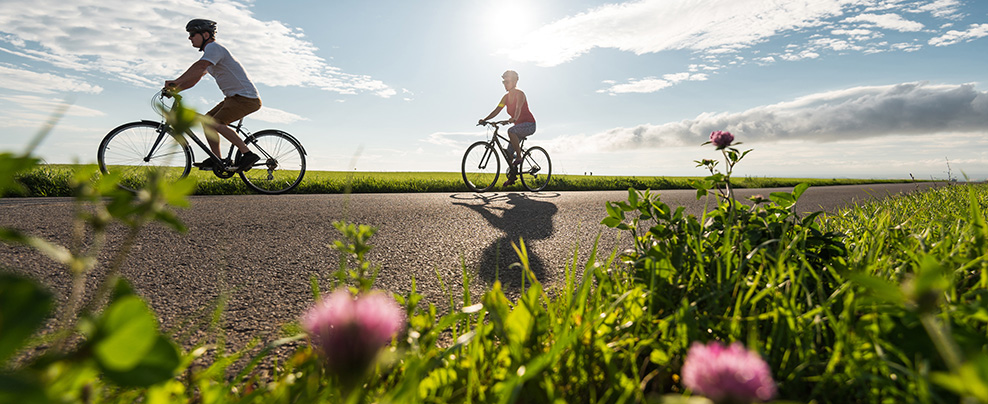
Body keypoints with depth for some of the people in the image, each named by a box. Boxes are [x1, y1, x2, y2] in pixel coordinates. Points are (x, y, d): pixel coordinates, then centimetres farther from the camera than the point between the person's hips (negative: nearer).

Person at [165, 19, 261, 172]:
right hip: (234, 97, 10)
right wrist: (175, 89, 10)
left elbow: (199, 67, -26)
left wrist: (175, 82, -29)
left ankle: (248, 154, -18)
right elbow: (195, 77, 21)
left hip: (246, 97, -10)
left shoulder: (213, 47, -9)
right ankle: (217, 160, 11)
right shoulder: (209, 52, 22)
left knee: (216, 123, -21)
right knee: (207, 120, 9)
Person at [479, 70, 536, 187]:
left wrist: (514, 118, -53)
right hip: (519, 126, 8)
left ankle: (519, 157, -25)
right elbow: (497, 110, 2)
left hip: (529, 124, -8)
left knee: (511, 130, -37)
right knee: (509, 153, 3)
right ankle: (512, 176, 17)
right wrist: (485, 119, -11)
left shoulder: (520, 94, -15)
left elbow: (518, 108, -33)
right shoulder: (506, 97, 7)